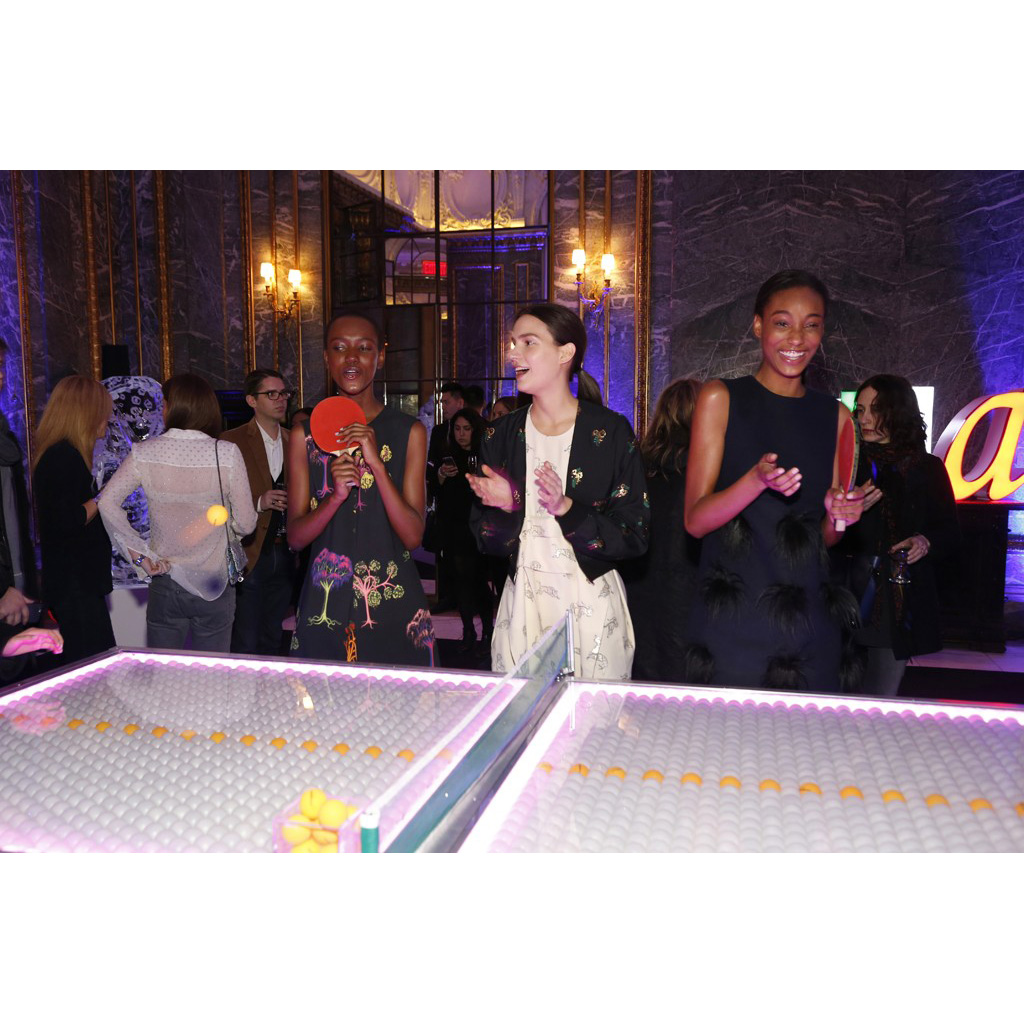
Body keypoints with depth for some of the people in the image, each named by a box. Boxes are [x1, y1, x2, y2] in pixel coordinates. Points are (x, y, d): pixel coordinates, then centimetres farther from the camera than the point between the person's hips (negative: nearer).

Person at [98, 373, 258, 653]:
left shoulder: (145, 453, -4)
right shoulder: (227, 453, -10)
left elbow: (108, 502, -7)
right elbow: (246, 524, -7)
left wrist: (139, 555, -3)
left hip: (164, 581, 1)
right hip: (214, 585, -1)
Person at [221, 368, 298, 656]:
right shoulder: (231, 441, -5)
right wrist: (258, 503, -19)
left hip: (285, 554, 5)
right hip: (249, 554, -5)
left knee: (272, 640, 15)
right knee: (245, 644, -2)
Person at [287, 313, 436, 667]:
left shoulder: (409, 432, 1)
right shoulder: (304, 435, 4)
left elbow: (413, 535, -6)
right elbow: (296, 537, 1)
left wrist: (377, 465, -18)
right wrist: (336, 496, -18)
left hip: (393, 605, 0)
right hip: (323, 608, 1)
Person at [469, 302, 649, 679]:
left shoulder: (611, 431, -6)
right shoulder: (500, 435, 5)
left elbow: (634, 535, -8)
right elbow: (486, 539, 6)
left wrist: (566, 508, -20)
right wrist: (506, 508, -14)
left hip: (591, 602, -3)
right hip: (521, 602, 3)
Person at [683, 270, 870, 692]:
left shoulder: (836, 416, 10)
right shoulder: (720, 398, -2)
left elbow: (825, 538, 15)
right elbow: (695, 521, -8)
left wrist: (838, 515, -7)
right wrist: (758, 480, -23)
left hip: (809, 621, 4)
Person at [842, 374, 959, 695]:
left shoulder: (928, 468, 6)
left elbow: (950, 531, 10)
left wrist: (926, 542, -11)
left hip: (902, 602, 1)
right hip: (850, 594, 0)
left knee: (882, 698, 7)